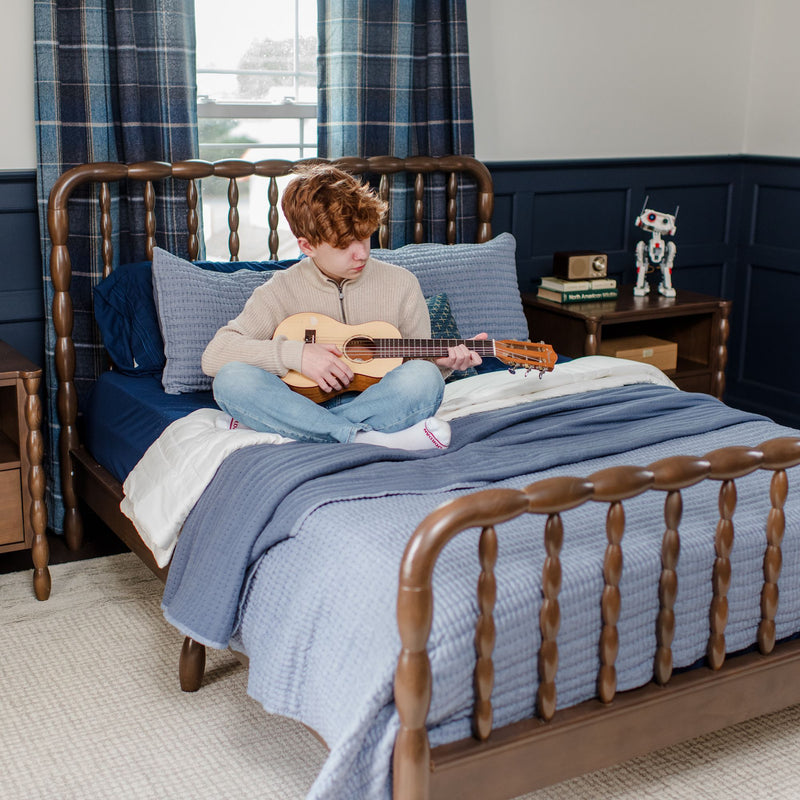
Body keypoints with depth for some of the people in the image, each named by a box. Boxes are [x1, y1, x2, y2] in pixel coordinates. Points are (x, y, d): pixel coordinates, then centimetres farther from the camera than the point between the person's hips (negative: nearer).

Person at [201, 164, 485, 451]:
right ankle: (371, 441, -38)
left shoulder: (401, 284, 5)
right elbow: (214, 355, -7)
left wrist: (442, 363, -11)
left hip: (379, 410, 1)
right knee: (231, 379, -27)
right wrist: (296, 354, -16)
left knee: (424, 377, -31)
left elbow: (421, 368, 13)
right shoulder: (283, 290, 2)